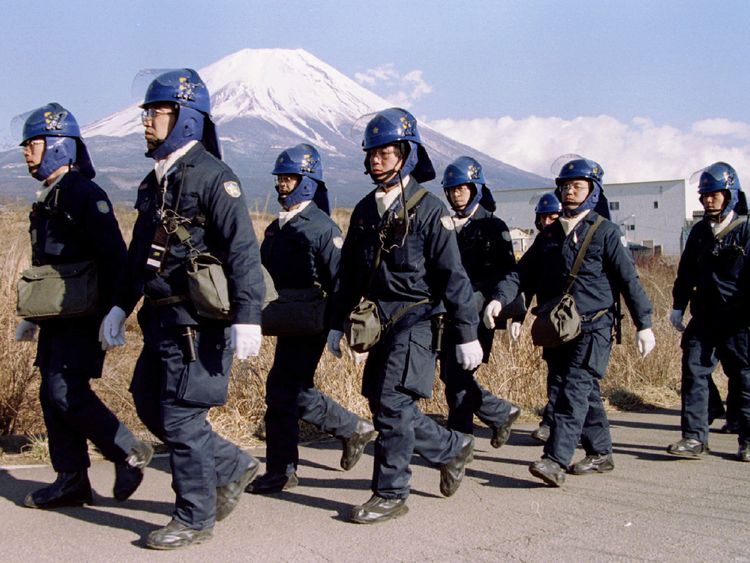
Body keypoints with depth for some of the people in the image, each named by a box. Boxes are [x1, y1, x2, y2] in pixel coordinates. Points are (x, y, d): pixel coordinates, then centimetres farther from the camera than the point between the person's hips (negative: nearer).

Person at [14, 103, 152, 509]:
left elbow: (114, 258, -19)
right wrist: (32, 316, 25)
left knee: (67, 392, -14)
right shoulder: (46, 199, 17)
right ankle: (71, 481, 15)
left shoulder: (84, 194, -12)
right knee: (52, 395, 8)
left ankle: (130, 453, 2)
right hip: (56, 318, 9)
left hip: (83, 317, -9)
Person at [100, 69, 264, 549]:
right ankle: (233, 467, 29)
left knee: (180, 417, -3)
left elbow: (243, 251, -20)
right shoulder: (156, 181, 14)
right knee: (150, 405, 15)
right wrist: (122, 306, 21)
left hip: (199, 323, -9)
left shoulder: (212, 176, -13)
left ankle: (196, 518, 13)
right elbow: (140, 252, 22)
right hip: (163, 320, 9)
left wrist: (247, 318, -25)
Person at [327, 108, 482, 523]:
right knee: (385, 406, 9)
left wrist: (467, 334, -11)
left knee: (392, 403, -11)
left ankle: (390, 493, 1)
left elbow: (453, 277, -10)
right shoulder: (365, 210, 12)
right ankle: (454, 448, 30)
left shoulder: (428, 209, -8)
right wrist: (337, 324, 17)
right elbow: (349, 272, 18)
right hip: (380, 322, 7)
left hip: (417, 321, -7)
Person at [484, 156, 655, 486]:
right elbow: (523, 272, 10)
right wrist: (500, 298, -7)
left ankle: (556, 461, -22)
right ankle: (600, 454, 24)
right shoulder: (549, 235, 14)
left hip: (593, 327, -5)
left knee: (575, 390, -15)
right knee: (586, 392, 12)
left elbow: (629, 280, -1)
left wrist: (644, 325, -3)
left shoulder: (605, 232, -1)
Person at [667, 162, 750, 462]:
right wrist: (678, 306, 14)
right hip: (704, 318, 5)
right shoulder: (699, 231, 12)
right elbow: (686, 271, 18)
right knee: (693, 372, -4)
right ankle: (694, 438, -2)